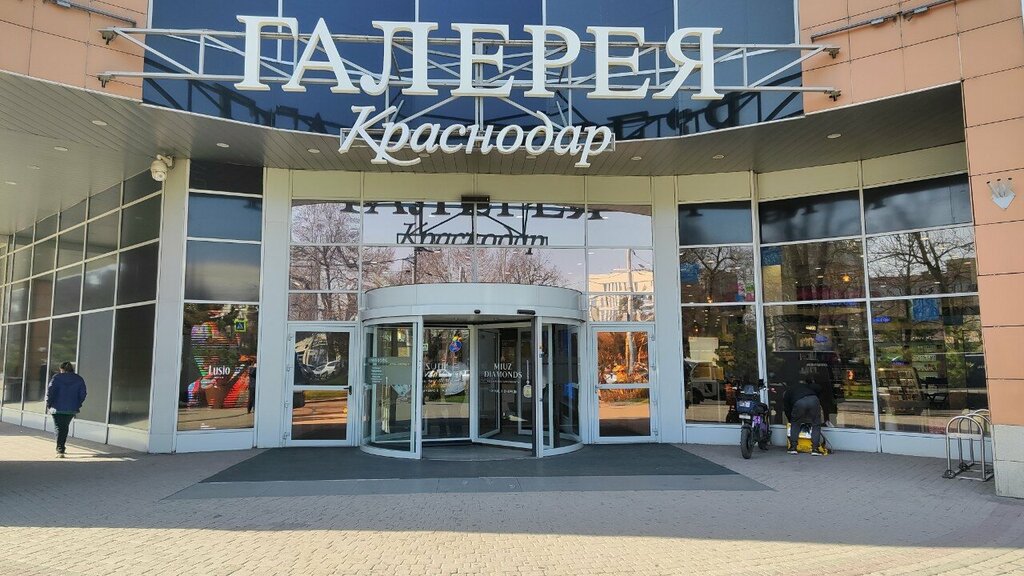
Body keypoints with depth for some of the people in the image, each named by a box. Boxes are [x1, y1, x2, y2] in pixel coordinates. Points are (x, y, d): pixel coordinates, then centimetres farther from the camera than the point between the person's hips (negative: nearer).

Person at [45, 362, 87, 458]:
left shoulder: (57, 377, -3)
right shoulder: (79, 379, 5)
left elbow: (50, 390, -9)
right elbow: (82, 394, 2)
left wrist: (48, 404, -1)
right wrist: (77, 405, 11)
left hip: (57, 408, -3)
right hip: (71, 409, 3)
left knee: (59, 429, 0)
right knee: (65, 428, 19)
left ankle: (60, 451, -8)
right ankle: (60, 448, 28)